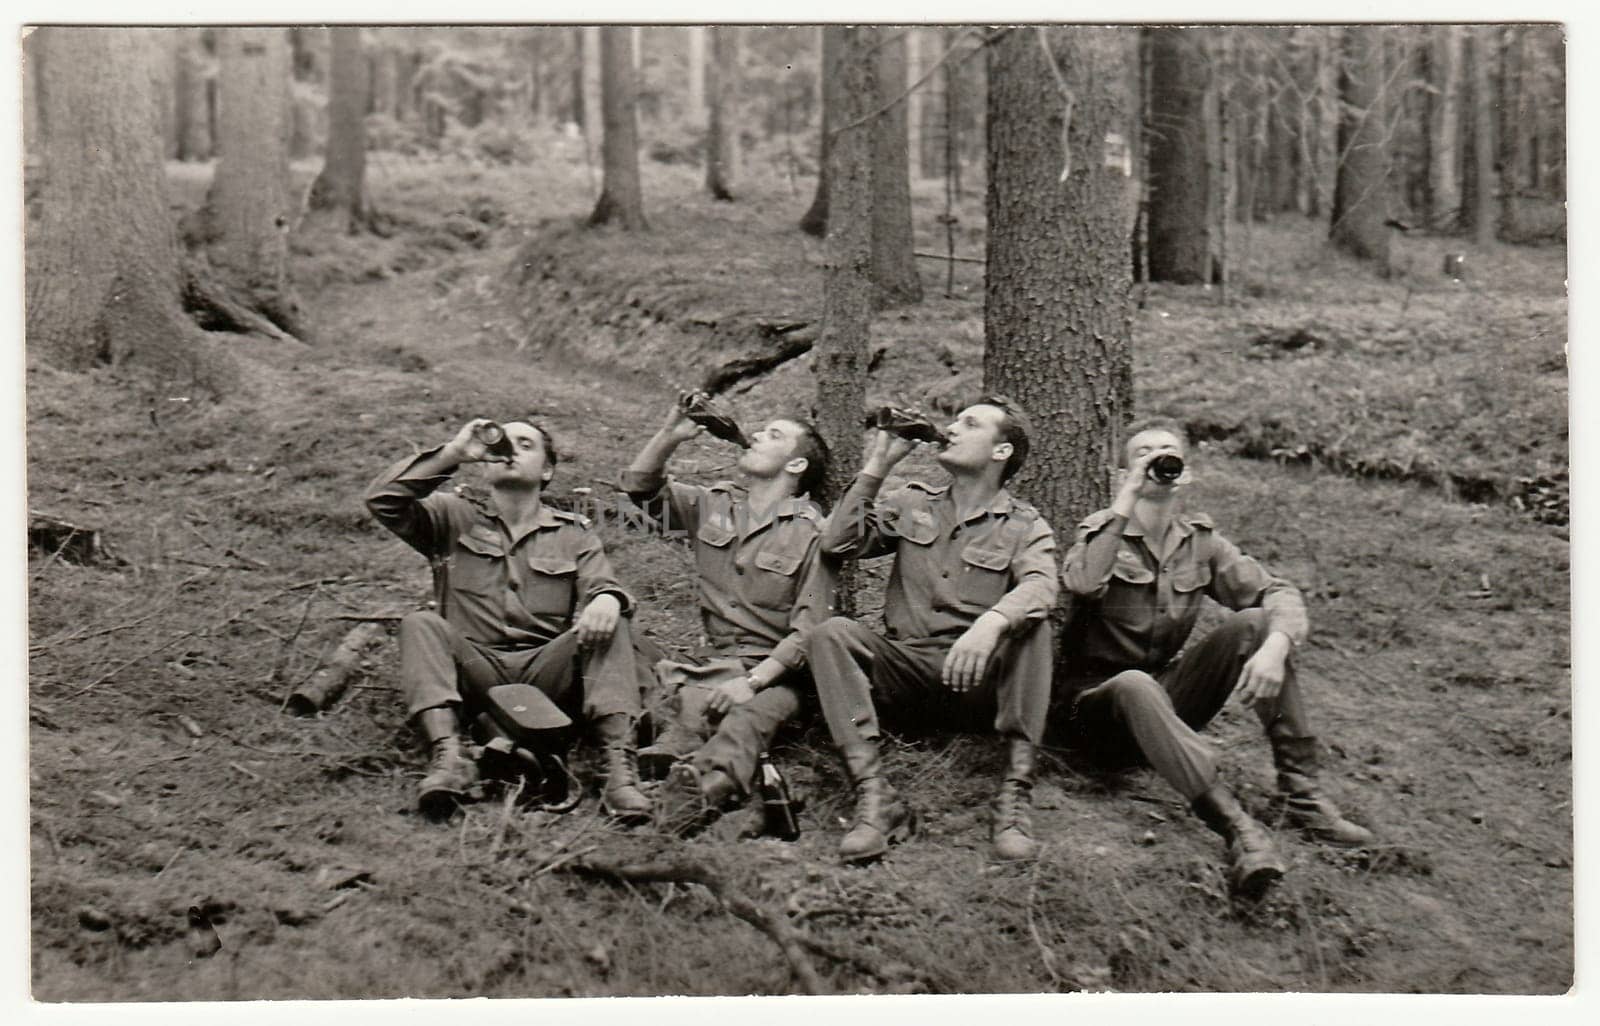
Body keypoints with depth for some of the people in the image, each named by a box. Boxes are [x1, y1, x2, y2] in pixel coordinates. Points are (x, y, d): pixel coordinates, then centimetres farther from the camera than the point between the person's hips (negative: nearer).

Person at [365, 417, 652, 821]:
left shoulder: (574, 534, 20)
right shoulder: (455, 517, 17)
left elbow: (603, 587, 3)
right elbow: (382, 500, 1)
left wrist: (607, 599, -23)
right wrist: (452, 454, -5)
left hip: (546, 672, 0)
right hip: (473, 667, 0)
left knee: (610, 624, -24)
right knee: (420, 624, -26)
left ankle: (620, 763, -40)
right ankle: (449, 755, -43)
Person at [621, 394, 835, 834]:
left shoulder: (812, 532, -1)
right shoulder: (713, 507, 16)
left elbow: (808, 630, -8)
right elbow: (640, 486, 17)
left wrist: (752, 681, -19)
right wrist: (670, 434, 1)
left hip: (776, 672, -4)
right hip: (712, 662, 4)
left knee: (749, 717, -37)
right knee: (686, 708, -31)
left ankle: (706, 781, -65)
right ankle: (665, 772, -60)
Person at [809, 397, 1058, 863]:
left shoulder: (1025, 526, 6)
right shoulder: (912, 503, 16)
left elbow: (1039, 585, -17)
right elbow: (838, 543, 2)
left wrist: (991, 623, -39)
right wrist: (876, 467, 3)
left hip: (979, 682, -2)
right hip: (905, 672, 3)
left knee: (1030, 624, -30)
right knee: (832, 632, -23)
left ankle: (1015, 796, -31)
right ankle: (874, 798, -32)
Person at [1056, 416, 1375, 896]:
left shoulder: (1200, 540, 7)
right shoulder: (1101, 530, -4)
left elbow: (1279, 593, -3)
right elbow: (1082, 585, -28)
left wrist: (1274, 647, -24)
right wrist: (1125, 500, -26)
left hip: (1170, 698, 4)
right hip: (1099, 698, -4)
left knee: (1254, 622, -15)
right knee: (1135, 686, -39)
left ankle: (1302, 791, -19)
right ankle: (1238, 829, -48)